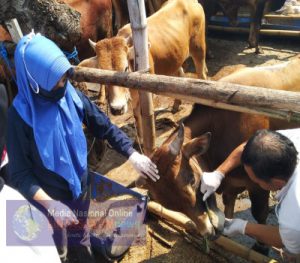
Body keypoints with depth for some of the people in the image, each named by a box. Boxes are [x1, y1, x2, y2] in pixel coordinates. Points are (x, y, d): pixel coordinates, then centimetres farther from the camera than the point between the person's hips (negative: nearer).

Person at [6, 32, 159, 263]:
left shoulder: (72, 96, -14)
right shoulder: (20, 115, -24)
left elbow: (104, 126, -3)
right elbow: (19, 174, -21)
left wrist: (132, 154, -9)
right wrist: (51, 204, -30)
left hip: (80, 186, 4)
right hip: (49, 196, -3)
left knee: (81, 234, 29)